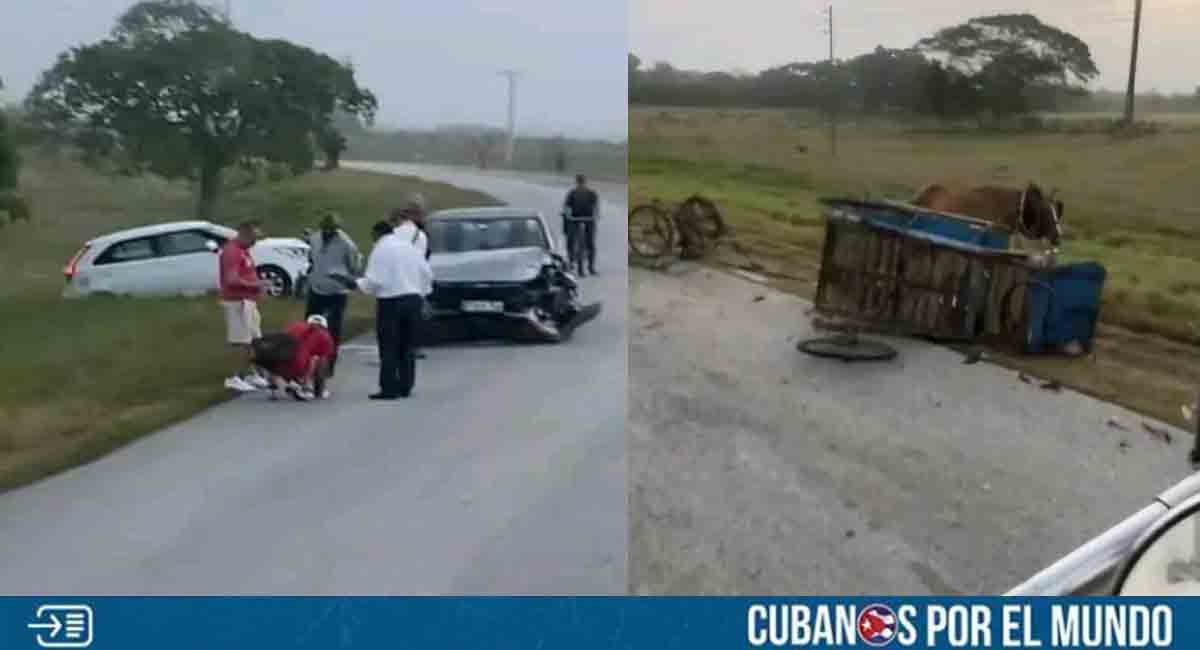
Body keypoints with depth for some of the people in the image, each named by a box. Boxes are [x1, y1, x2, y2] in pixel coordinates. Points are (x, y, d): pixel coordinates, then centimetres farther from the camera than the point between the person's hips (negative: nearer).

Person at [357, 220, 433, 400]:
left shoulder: (380, 250, -7)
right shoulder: (410, 247, 10)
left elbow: (373, 280, -14)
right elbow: (427, 273, 8)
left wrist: (358, 283, 3)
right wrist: (422, 292, 17)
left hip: (390, 301, -6)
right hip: (413, 299, 6)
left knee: (389, 347, -1)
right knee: (407, 347, 11)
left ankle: (389, 389, -2)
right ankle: (405, 387, 15)